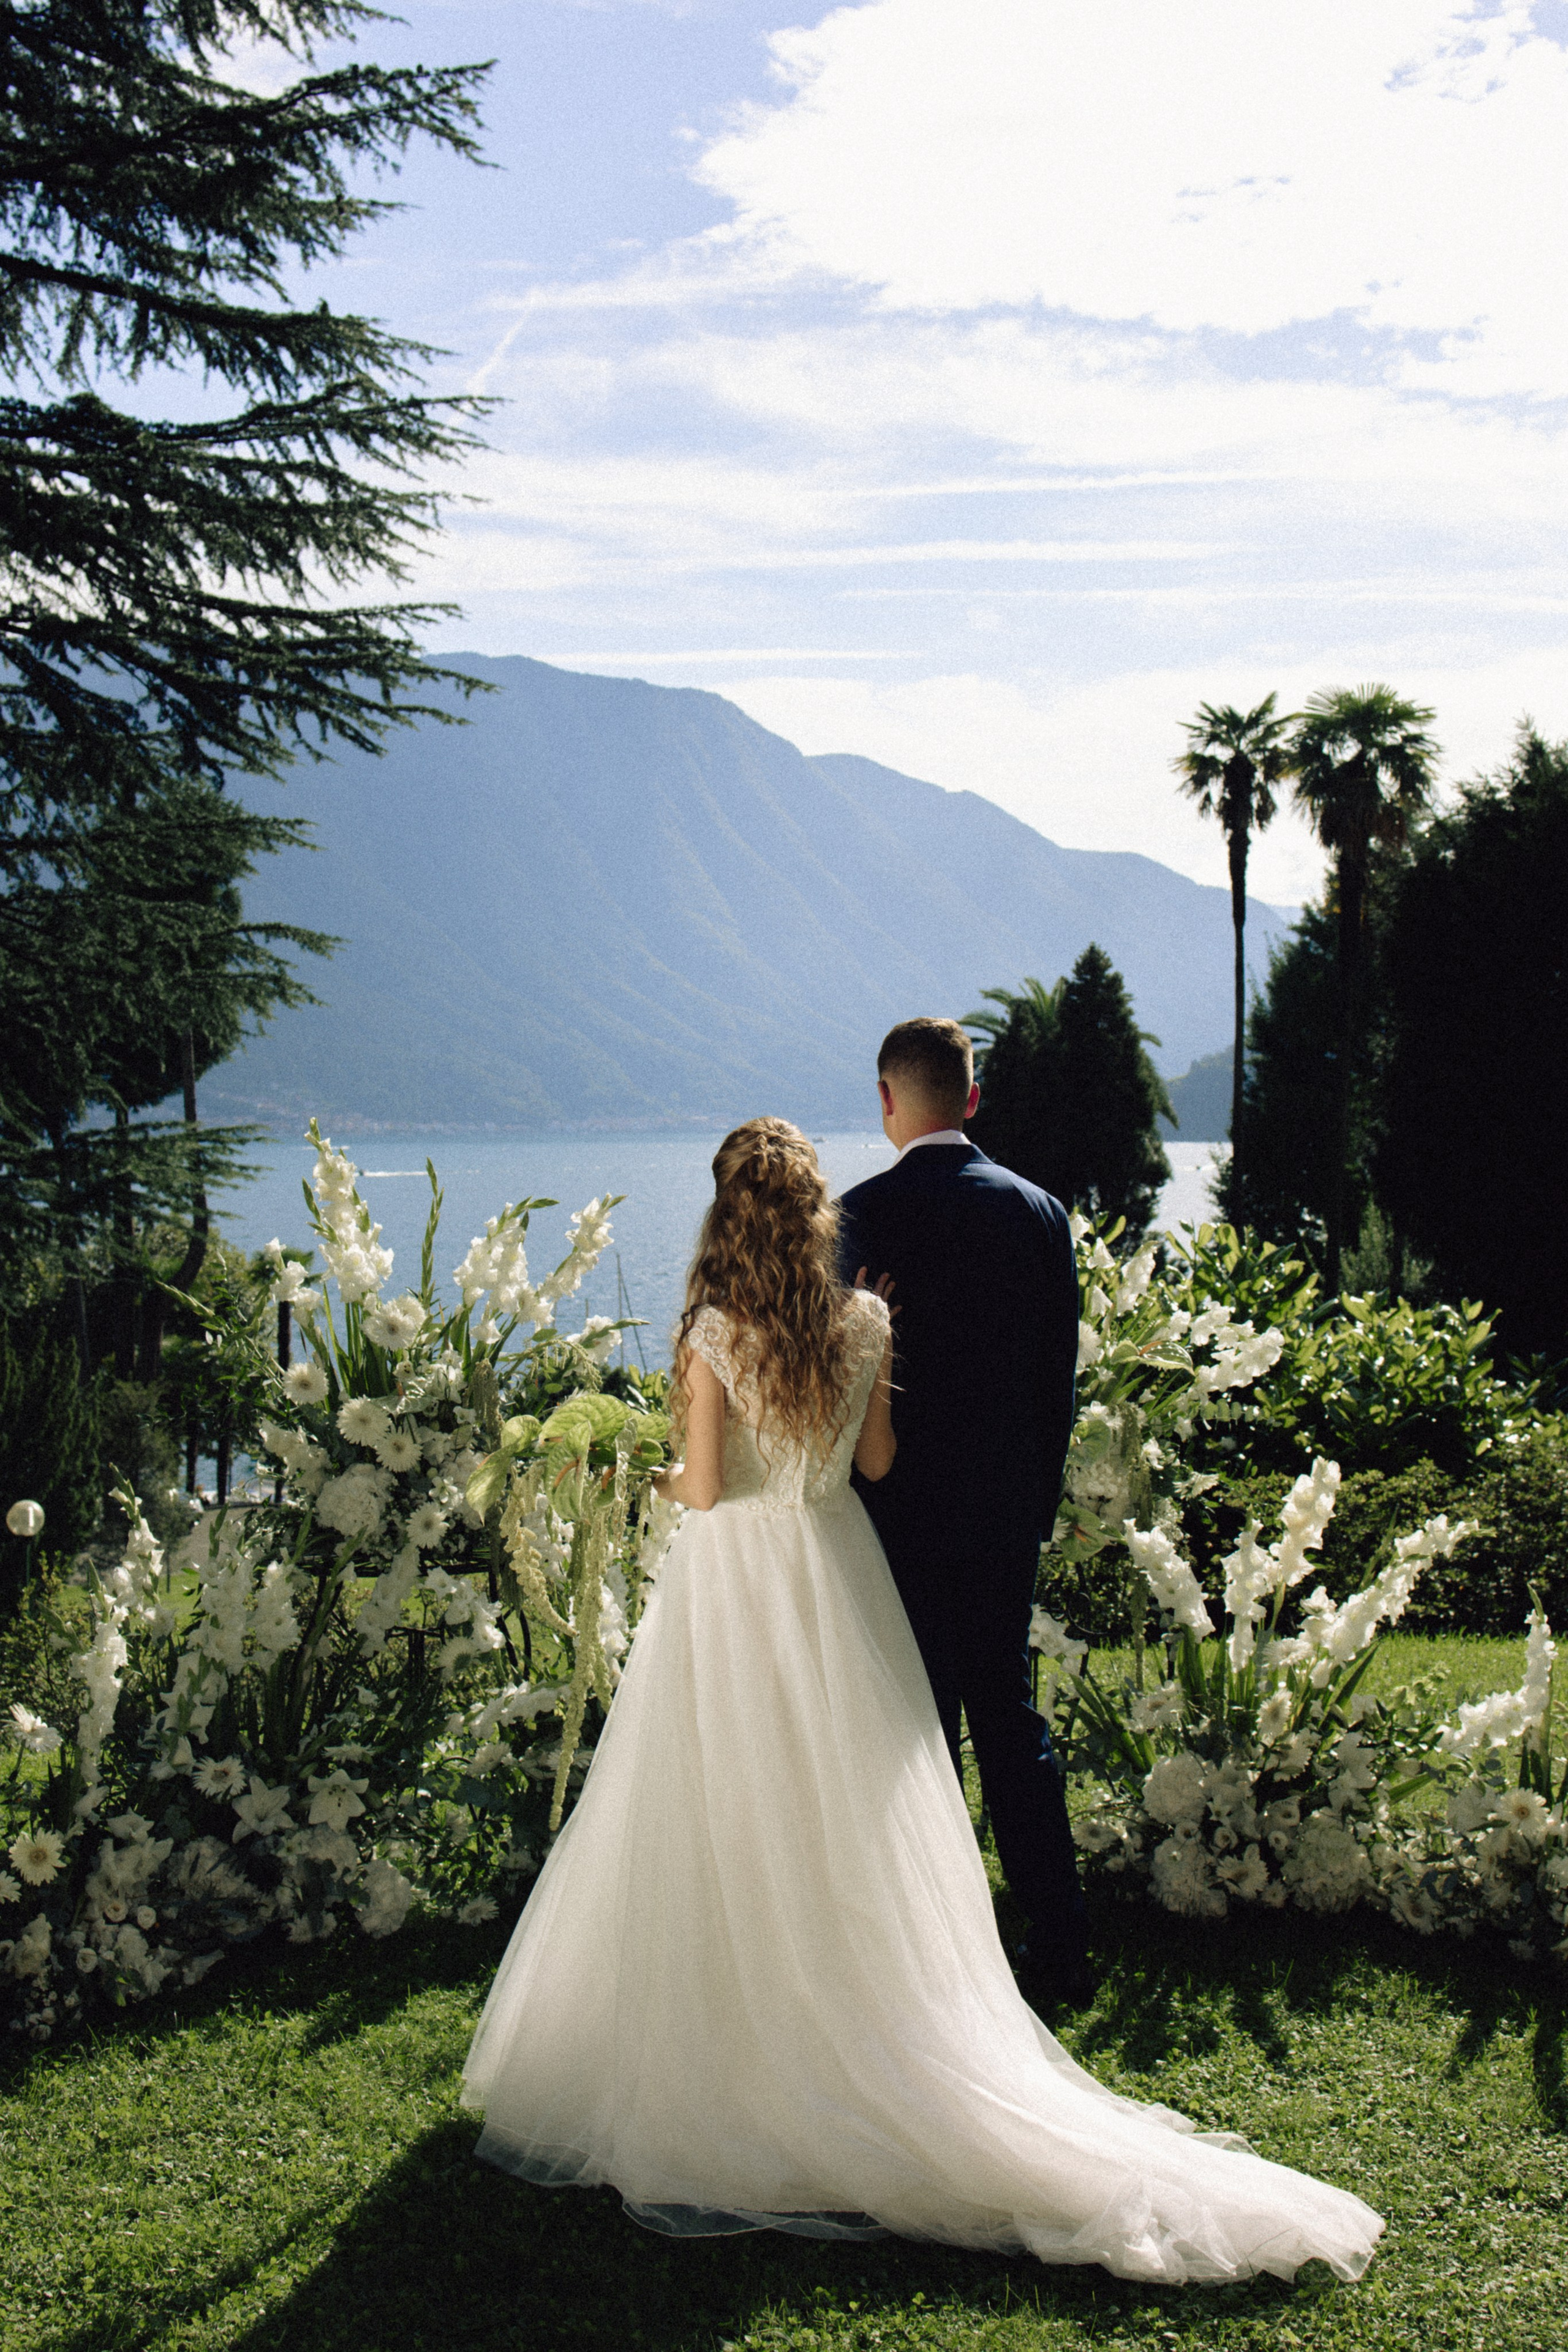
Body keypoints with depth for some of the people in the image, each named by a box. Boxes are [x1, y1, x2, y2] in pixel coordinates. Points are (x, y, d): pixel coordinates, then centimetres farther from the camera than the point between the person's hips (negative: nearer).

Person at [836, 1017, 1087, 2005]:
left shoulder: (864, 1213, -13)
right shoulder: (1039, 1210, 3)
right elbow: (1060, 1374, 7)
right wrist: (1038, 1497, 17)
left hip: (903, 1514, -5)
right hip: (1010, 1514, 5)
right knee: (1011, 1719, 16)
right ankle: (1061, 1948, 21)